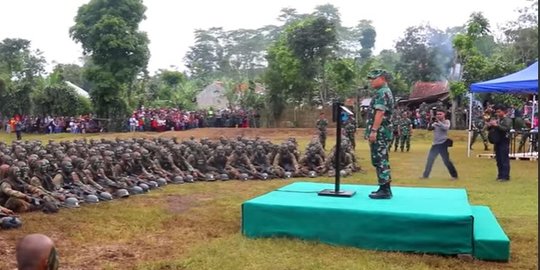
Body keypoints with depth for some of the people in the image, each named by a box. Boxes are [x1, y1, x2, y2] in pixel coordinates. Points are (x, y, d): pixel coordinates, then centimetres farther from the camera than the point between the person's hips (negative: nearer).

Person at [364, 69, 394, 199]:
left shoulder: (382, 93, -13)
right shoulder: (386, 92, 21)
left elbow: (380, 113, -23)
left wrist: (373, 130, -25)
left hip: (379, 132, -11)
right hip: (382, 132, 11)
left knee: (379, 161, -9)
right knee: (382, 160, 13)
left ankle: (384, 190, -6)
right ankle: (385, 188, 19)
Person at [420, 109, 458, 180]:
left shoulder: (447, 121, -2)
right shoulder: (435, 123, 12)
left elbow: (445, 127, -22)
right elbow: (429, 128, -1)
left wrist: (438, 121, -28)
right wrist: (431, 122, -17)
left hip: (443, 143, -6)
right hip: (435, 144, 6)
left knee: (446, 160, -9)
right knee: (430, 159, 8)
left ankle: (454, 175, 0)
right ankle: (425, 175, 18)